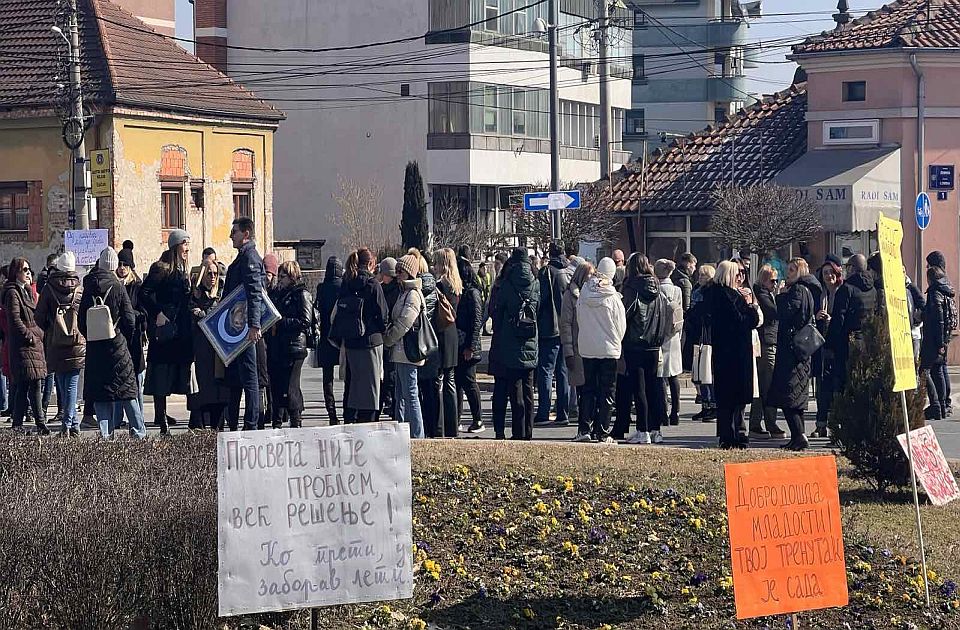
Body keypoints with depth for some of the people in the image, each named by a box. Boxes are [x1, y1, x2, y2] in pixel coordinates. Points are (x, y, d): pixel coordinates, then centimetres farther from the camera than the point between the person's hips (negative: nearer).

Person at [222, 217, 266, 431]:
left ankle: (251, 426, -6)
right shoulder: (243, 257, 20)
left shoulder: (250, 257, -12)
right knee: (233, 376, 14)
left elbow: (255, 294, -22)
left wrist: (254, 325, -30)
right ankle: (233, 425, 20)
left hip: (245, 328, -10)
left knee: (248, 376, -7)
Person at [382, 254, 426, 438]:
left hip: (408, 351, -11)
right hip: (400, 352, 11)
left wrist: (387, 340, -8)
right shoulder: (405, 293, 18)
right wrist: (388, 337, 10)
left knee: (410, 395, -8)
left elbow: (404, 323, -18)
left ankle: (417, 435, -6)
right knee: (401, 395, 14)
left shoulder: (413, 294, -13)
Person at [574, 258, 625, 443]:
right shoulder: (613, 298, -13)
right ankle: (602, 433, 2)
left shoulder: (583, 294, -3)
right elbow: (621, 325, -4)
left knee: (588, 389, 12)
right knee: (606, 393, 3)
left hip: (587, 349, 3)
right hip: (609, 350, -3)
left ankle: (585, 430, 7)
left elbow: (578, 321, 7)